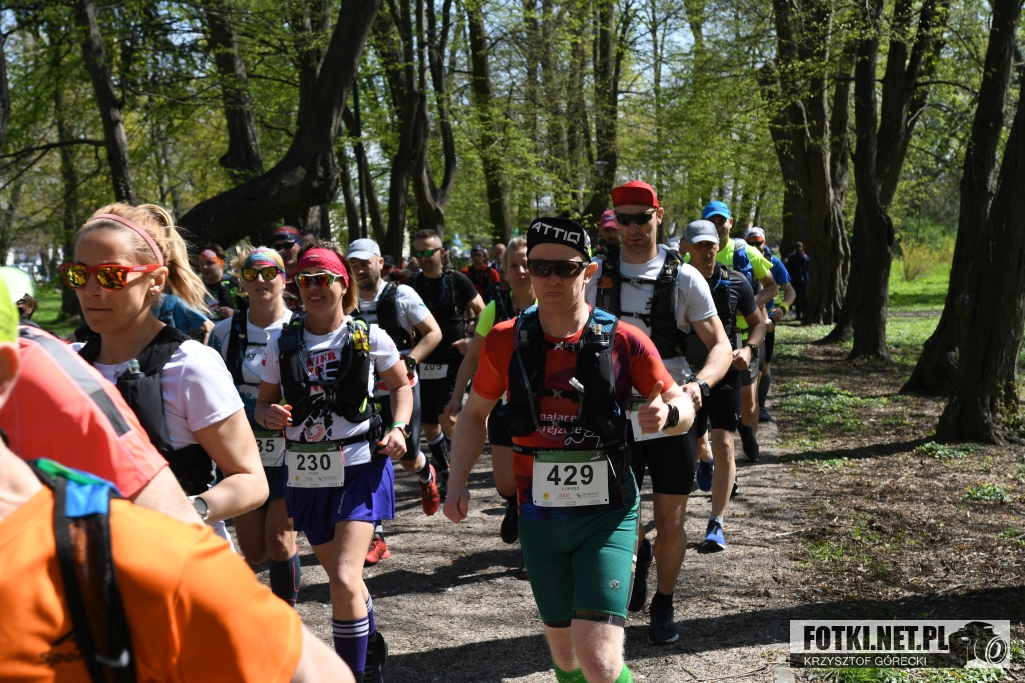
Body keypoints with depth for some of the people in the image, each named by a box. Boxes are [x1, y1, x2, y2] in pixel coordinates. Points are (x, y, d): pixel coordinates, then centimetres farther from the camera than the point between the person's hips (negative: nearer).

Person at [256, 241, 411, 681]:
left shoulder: (368, 336, -3)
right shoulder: (282, 343, 2)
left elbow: (401, 385, 10)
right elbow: (264, 402, 9)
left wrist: (398, 427, -7)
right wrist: (269, 415, -15)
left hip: (360, 467, -3)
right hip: (306, 474, 4)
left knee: (344, 580, -17)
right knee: (340, 576, 18)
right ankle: (371, 646, 44)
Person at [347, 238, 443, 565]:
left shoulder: (401, 295, -6)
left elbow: (433, 333, -5)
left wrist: (409, 361, -19)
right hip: (364, 392, 2)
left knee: (408, 460, 3)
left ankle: (426, 473, 43)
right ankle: (376, 538, 5)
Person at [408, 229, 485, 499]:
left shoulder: (458, 281, -4)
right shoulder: (411, 285, 3)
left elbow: (482, 313, 3)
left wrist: (475, 340, -10)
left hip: (455, 362, -4)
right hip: (425, 364, 4)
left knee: (447, 417, -18)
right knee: (429, 426, 7)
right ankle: (443, 474, 27)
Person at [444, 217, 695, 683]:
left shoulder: (624, 341, -10)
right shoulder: (505, 341, -3)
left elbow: (683, 407, 0)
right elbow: (475, 413, 10)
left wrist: (667, 414, -24)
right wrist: (458, 481, -3)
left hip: (607, 515, -3)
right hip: (539, 518, 3)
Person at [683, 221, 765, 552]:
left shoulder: (736, 282, -5)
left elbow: (757, 322, 7)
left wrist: (749, 349, -12)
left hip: (724, 373, -1)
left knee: (723, 444, -12)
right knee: (691, 444, 17)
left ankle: (716, 524, -5)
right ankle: (705, 459, 57)